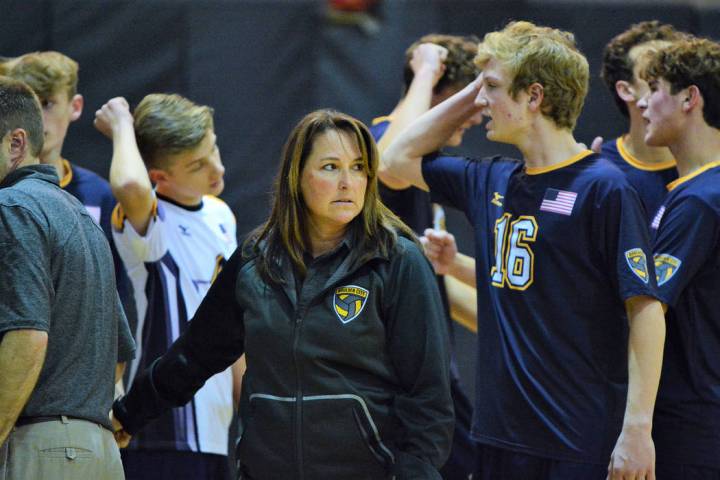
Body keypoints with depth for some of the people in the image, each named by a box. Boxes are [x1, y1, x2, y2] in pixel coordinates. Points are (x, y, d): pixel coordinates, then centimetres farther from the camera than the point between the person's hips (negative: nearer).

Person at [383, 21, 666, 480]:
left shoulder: (604, 187, -10)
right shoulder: (491, 182, 11)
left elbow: (646, 310, -13)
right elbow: (399, 157, 25)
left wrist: (637, 430, -18)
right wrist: (473, 92, 13)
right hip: (502, 434, 7)